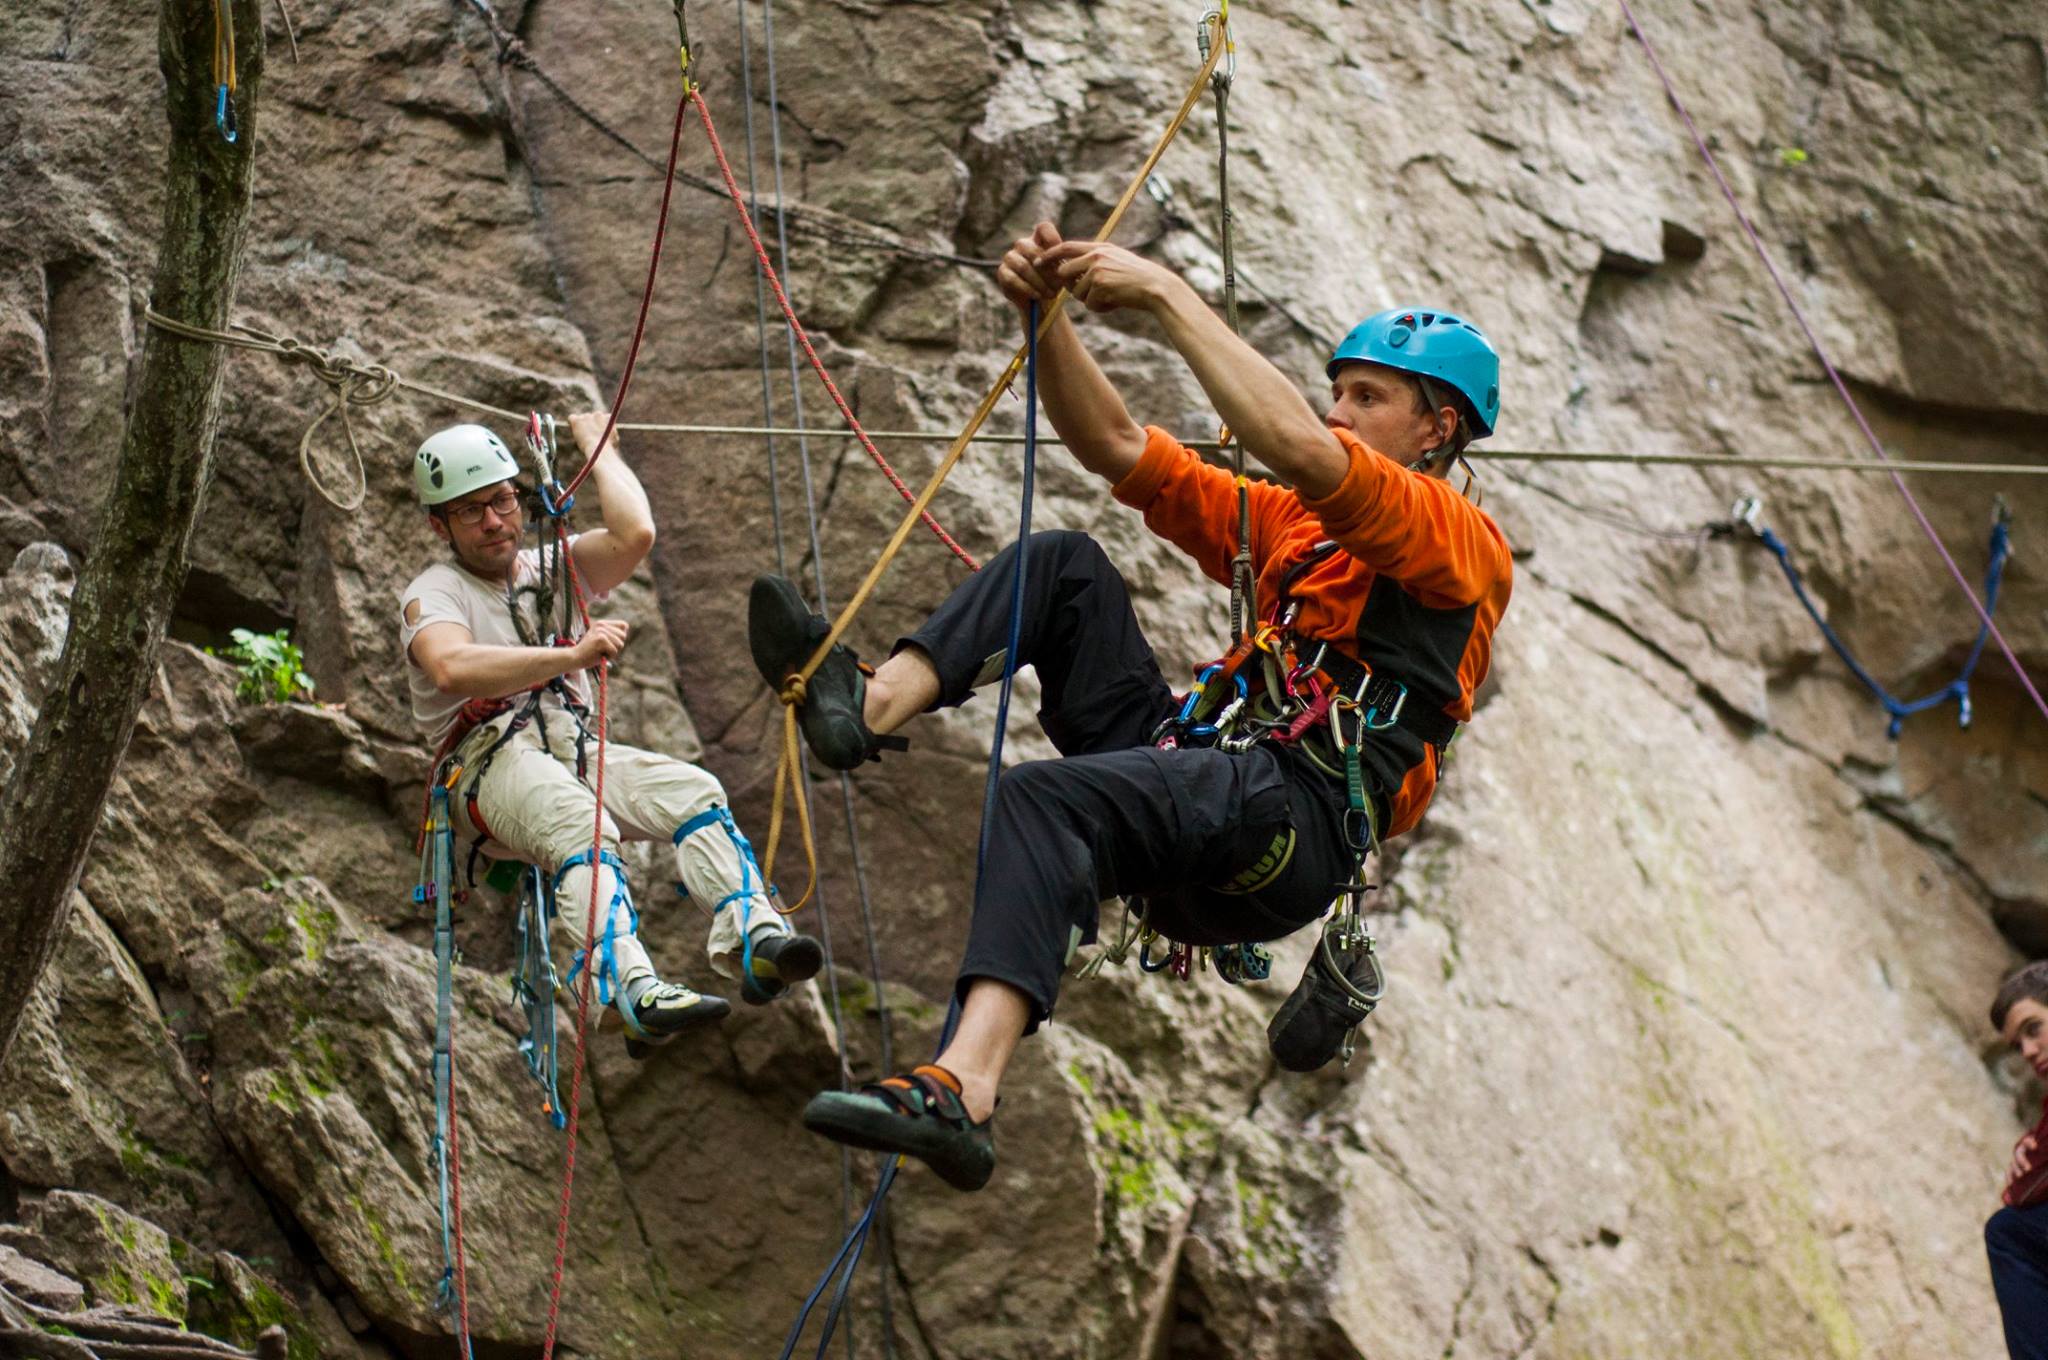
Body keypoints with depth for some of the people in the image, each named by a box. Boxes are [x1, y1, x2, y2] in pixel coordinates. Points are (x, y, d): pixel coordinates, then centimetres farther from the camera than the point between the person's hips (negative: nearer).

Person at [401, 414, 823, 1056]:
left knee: (693, 789, -23)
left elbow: (635, 535, 0)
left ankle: (753, 938, -42)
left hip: (576, 752, 5)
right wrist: (570, 656, -29)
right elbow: (452, 667, -20)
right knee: (579, 819, -38)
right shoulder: (432, 594, 4)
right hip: (489, 767, -5)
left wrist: (598, 448, 14)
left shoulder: (553, 568, 21)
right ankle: (634, 991, -57)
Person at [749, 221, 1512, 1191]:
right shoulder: (1293, 525, 29)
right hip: (1198, 776, 8)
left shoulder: (1463, 544, 4)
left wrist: (1164, 294, -13)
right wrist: (1047, 315, 6)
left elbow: (1301, 450, -15)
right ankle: (869, 706, -15)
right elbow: (1118, 449, 23)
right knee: (1062, 566, 8)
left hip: (1296, 823, -8)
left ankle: (961, 1095, -52)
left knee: (1045, 797, -34)